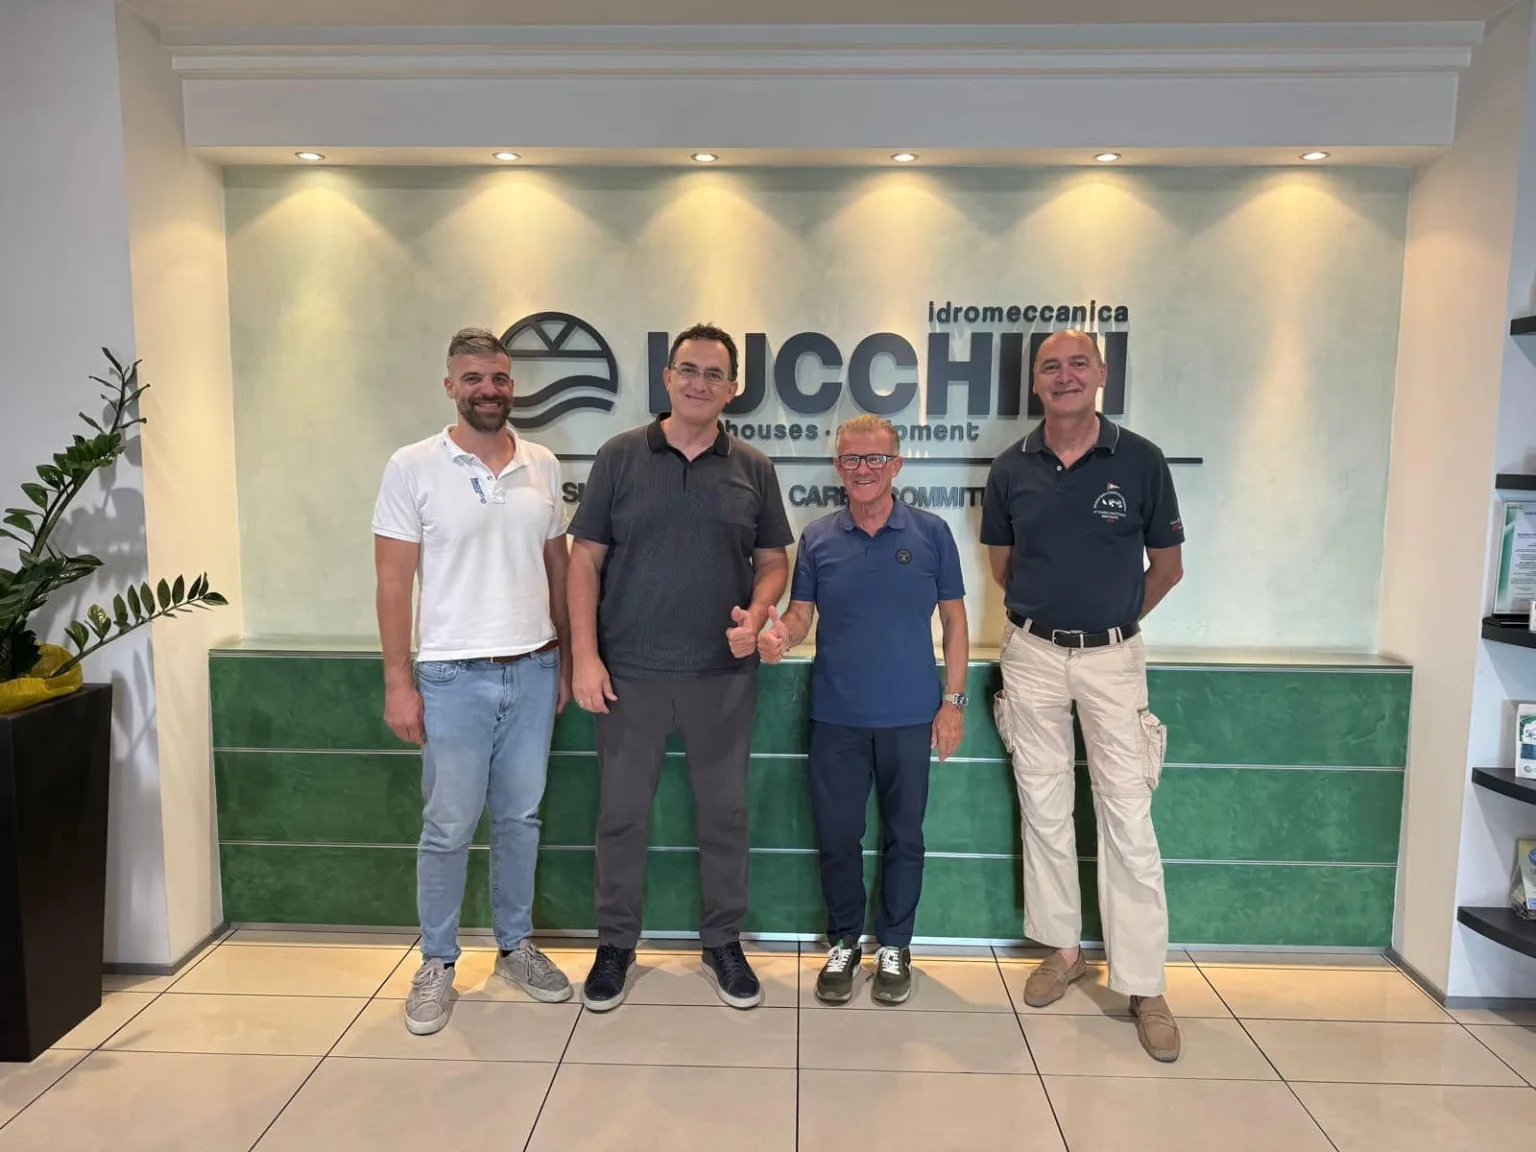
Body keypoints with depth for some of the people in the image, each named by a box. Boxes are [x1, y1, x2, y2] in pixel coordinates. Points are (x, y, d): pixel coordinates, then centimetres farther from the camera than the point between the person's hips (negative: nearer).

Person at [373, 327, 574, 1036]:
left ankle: (515, 946, 32)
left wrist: (565, 657, 9)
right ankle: (436, 964, 26)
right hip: (453, 677, -3)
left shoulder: (542, 466, 5)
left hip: (533, 671, 4)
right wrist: (398, 682, -9)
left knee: (520, 818, 14)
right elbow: (394, 581, -6)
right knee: (448, 827, 7)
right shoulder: (413, 467, -5)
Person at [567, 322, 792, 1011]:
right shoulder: (621, 456, 1)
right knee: (621, 813, 9)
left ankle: (723, 943, 30)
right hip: (629, 672, -1)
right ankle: (615, 944, 29)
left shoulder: (752, 468, 5)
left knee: (724, 812, 11)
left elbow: (773, 559, 9)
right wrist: (584, 656, -7)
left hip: (724, 674, 1)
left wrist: (757, 613, -12)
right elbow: (585, 559, 0)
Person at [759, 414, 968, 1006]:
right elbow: (800, 614, 3)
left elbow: (954, 620, 3)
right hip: (836, 714, 1)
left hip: (910, 714, -1)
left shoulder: (931, 533, -1)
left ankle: (893, 946, 30)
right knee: (837, 835, 9)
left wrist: (953, 700, -1)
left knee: (904, 835, 11)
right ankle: (843, 941, 30)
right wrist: (779, 635, -21)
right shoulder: (817, 538, 3)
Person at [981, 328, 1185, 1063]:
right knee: (1043, 808, 10)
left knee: (1127, 816, -1)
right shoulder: (1012, 469, 0)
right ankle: (1063, 949, 27)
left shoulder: (1140, 461, -5)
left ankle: (1145, 986, 10)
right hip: (1032, 653, 2)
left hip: (1112, 656, -2)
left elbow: (1166, 567, 5)